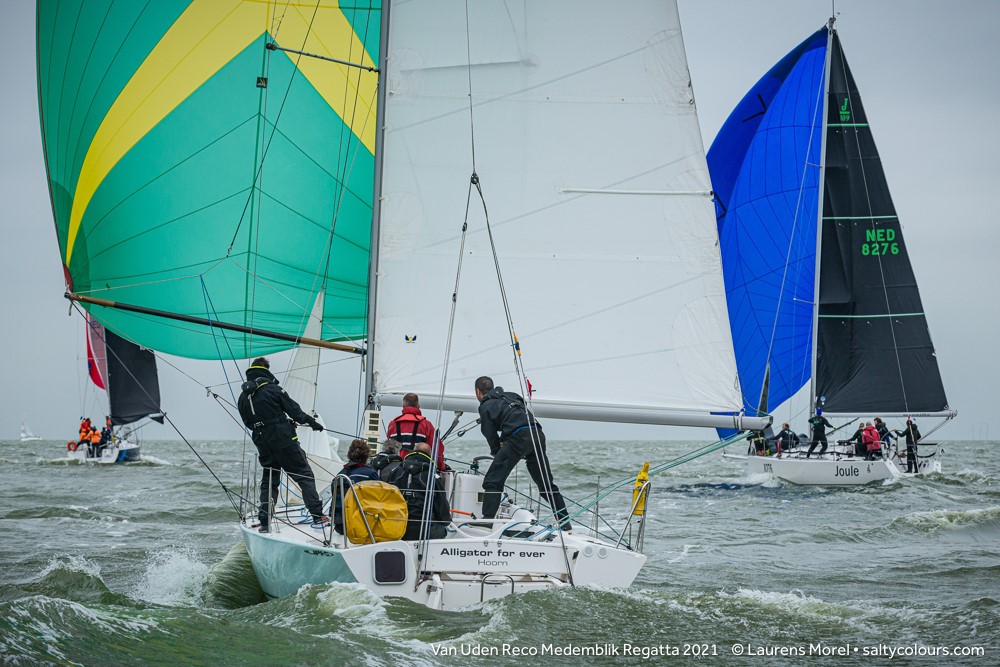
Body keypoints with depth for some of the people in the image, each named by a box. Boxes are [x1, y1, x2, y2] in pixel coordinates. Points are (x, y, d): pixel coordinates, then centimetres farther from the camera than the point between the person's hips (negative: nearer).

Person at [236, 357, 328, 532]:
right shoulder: (272, 389, -9)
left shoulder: (243, 398, 7)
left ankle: (264, 522, 8)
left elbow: (248, 423, 13)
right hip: (284, 441, -5)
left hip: (262, 444, 5)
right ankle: (317, 517, -7)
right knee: (305, 476, 0)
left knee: (268, 481, 16)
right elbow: (293, 409, -5)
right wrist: (311, 422, 7)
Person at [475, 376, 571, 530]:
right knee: (546, 483, 17)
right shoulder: (511, 396, 29)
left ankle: (487, 520, -16)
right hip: (538, 434, 7)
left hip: (519, 437, -7)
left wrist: (497, 454, 25)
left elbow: (491, 438, 8)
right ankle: (565, 523, 18)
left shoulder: (485, 407, 9)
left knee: (492, 481, -3)